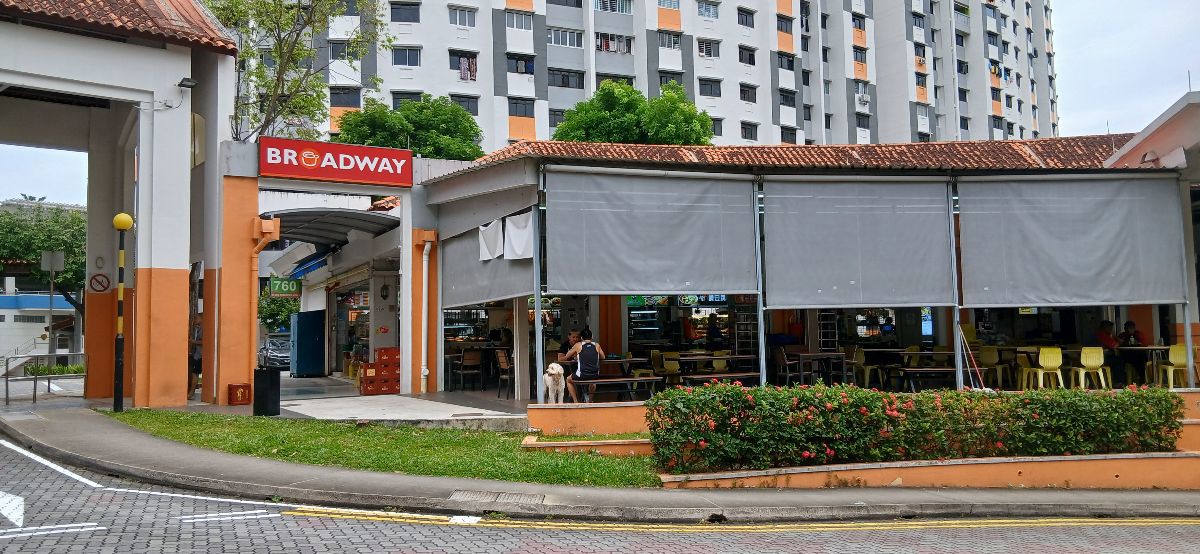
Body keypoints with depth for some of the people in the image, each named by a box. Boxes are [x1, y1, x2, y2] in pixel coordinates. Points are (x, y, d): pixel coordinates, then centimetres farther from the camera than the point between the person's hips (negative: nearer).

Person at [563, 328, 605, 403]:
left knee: (568, 380, 28)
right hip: (595, 376, 3)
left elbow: (566, 357, 12)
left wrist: (574, 357, 33)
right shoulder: (597, 345, 8)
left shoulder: (578, 345, 3)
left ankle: (576, 401, 19)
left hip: (582, 375, -3)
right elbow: (603, 357, 24)